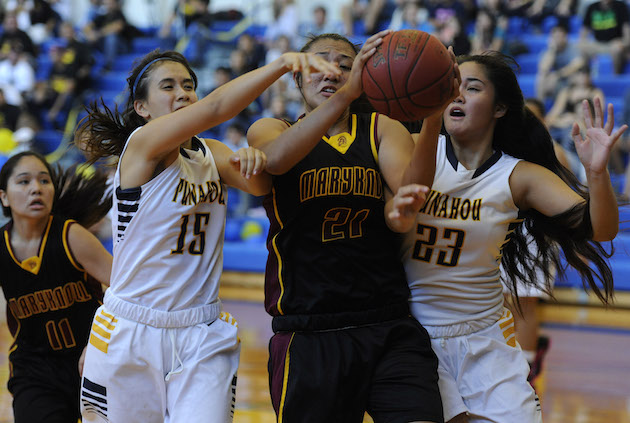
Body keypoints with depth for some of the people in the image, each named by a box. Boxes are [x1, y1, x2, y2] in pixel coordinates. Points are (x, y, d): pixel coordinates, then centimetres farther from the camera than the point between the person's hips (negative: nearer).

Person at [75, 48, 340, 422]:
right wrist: (282, 63, -38)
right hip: (131, 335, -4)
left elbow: (258, 186, -8)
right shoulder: (142, 144, -12)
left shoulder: (212, 154, 10)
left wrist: (255, 162, -32)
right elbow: (216, 108, -26)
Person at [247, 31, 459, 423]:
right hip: (309, 336, -1)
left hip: (391, 331, 1)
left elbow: (410, 189, -10)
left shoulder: (382, 129, 12)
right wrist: (344, 95, -33)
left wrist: (433, 118, -29)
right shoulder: (270, 129, 8)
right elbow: (276, 157, -19)